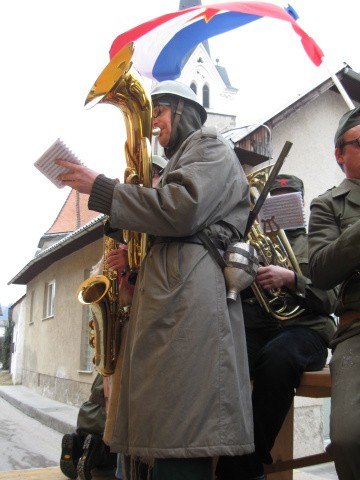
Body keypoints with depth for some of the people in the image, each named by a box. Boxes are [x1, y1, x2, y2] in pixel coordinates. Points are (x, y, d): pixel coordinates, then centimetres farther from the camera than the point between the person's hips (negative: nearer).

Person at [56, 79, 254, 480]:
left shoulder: (209, 145, 7)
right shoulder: (180, 161, 35)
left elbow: (181, 210, -13)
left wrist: (100, 188, -7)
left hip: (191, 291, -10)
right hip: (172, 285, 10)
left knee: (180, 442, -15)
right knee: (167, 439, 4)